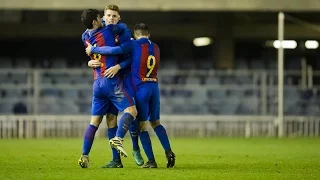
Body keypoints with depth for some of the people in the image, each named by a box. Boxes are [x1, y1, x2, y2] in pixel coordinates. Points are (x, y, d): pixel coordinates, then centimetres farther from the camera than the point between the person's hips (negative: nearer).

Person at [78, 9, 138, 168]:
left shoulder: (85, 37, 10)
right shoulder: (107, 31, -5)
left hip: (97, 83, 6)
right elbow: (123, 27, 13)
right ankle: (118, 139, -28)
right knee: (131, 110, -7)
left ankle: (84, 156, 5)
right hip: (111, 81, -6)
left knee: (94, 121, 10)